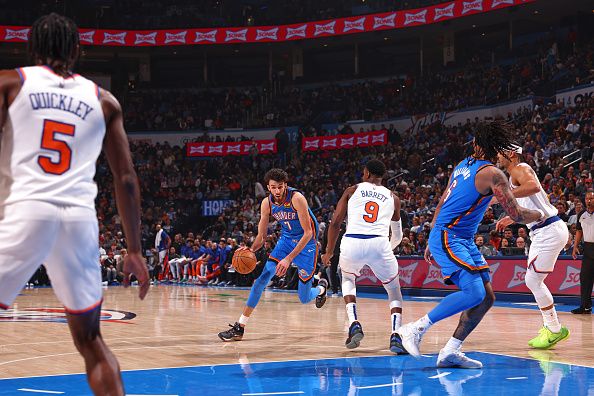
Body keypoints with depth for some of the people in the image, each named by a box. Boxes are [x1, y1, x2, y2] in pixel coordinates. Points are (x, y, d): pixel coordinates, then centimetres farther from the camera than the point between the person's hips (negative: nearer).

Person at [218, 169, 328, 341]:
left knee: (304, 299, 0)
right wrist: (250, 250, -23)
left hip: (306, 242, -4)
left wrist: (289, 258, -30)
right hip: (286, 239, 4)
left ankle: (321, 287, 40)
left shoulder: (297, 198, -25)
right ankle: (240, 327, -16)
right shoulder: (267, 203, -9)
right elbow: (261, 236, -1)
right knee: (264, 276, -17)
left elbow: (308, 233, -24)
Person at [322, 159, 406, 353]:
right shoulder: (392, 198, 24)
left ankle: (354, 324, 11)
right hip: (379, 244, 0)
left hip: (352, 243, 0)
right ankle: (395, 334, 0)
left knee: (348, 279, 32)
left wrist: (329, 252, 24)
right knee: (394, 290, 22)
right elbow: (397, 236, 33)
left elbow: (335, 223, 12)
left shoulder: (352, 190, 19)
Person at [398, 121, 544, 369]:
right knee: (474, 293, -22)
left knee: (487, 297, 5)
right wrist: (539, 215, 11)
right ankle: (416, 328, -15)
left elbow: (442, 203, 21)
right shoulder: (492, 174, -11)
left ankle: (451, 351, 5)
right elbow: (517, 215, -10)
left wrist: (432, 242, 28)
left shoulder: (463, 166, 14)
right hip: (448, 238, -9)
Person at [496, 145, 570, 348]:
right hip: (542, 232, 10)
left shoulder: (520, 169, -10)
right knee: (534, 280, 14)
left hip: (550, 231, -10)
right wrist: (511, 219, 31)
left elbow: (534, 187, -34)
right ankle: (550, 326, 21)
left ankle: (555, 330, 1)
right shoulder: (514, 175, 20)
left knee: (533, 280, -8)